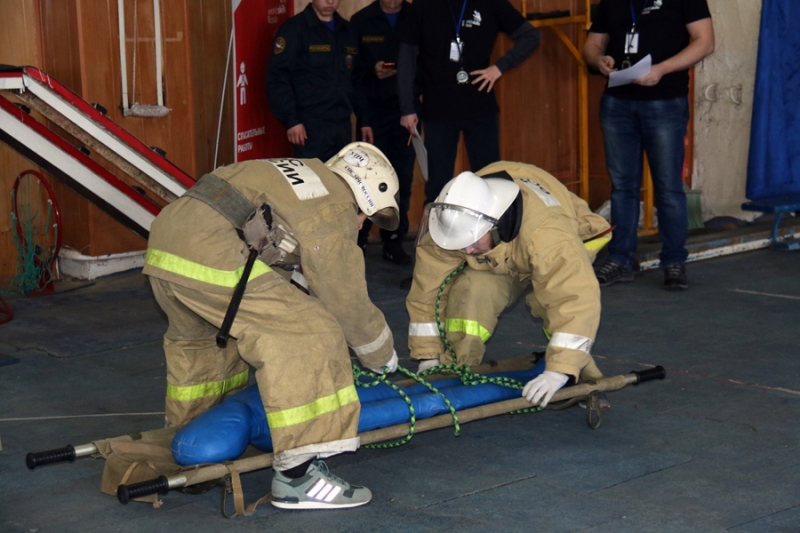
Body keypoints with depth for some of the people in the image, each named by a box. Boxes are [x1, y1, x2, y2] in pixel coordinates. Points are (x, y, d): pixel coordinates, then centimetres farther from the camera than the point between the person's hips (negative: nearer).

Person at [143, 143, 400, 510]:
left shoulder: (305, 178, 29)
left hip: (164, 240, 10)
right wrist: (383, 355, 22)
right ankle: (296, 476, -8)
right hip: (210, 258, -10)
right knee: (310, 338, -7)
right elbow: (346, 300, 7)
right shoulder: (335, 207, 3)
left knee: (197, 339, 34)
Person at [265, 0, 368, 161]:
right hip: (310, 127, -5)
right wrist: (291, 120, -15)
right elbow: (277, 78, -9)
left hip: (342, 126, 5)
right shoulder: (294, 29, -3)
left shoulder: (347, 31, 15)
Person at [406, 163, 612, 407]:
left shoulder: (545, 230, -47)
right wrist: (428, 358, -19)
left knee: (559, 294, -34)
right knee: (469, 292, -25)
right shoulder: (453, 225, -32)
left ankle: (580, 370, -14)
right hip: (499, 263, 3)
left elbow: (576, 297, -52)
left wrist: (559, 372, -55)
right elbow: (428, 288, -22)